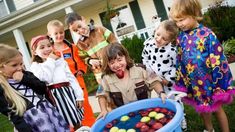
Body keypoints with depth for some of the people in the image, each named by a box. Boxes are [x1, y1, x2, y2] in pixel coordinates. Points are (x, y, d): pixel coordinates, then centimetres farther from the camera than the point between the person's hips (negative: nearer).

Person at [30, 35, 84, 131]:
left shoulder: (61, 61, 14)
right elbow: (46, 78, -18)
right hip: (55, 95, -4)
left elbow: (71, 78, 11)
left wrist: (79, 96, 5)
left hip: (68, 92, 4)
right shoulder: (35, 66, 0)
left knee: (77, 122, 12)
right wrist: (50, 61, -8)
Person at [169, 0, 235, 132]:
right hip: (194, 83, 5)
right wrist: (180, 82, 9)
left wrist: (222, 84, -12)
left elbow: (218, 62, -16)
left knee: (217, 108, 15)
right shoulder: (181, 37, -3)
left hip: (209, 81, -5)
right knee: (203, 108, 23)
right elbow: (179, 61, 6)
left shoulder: (207, 34, -19)